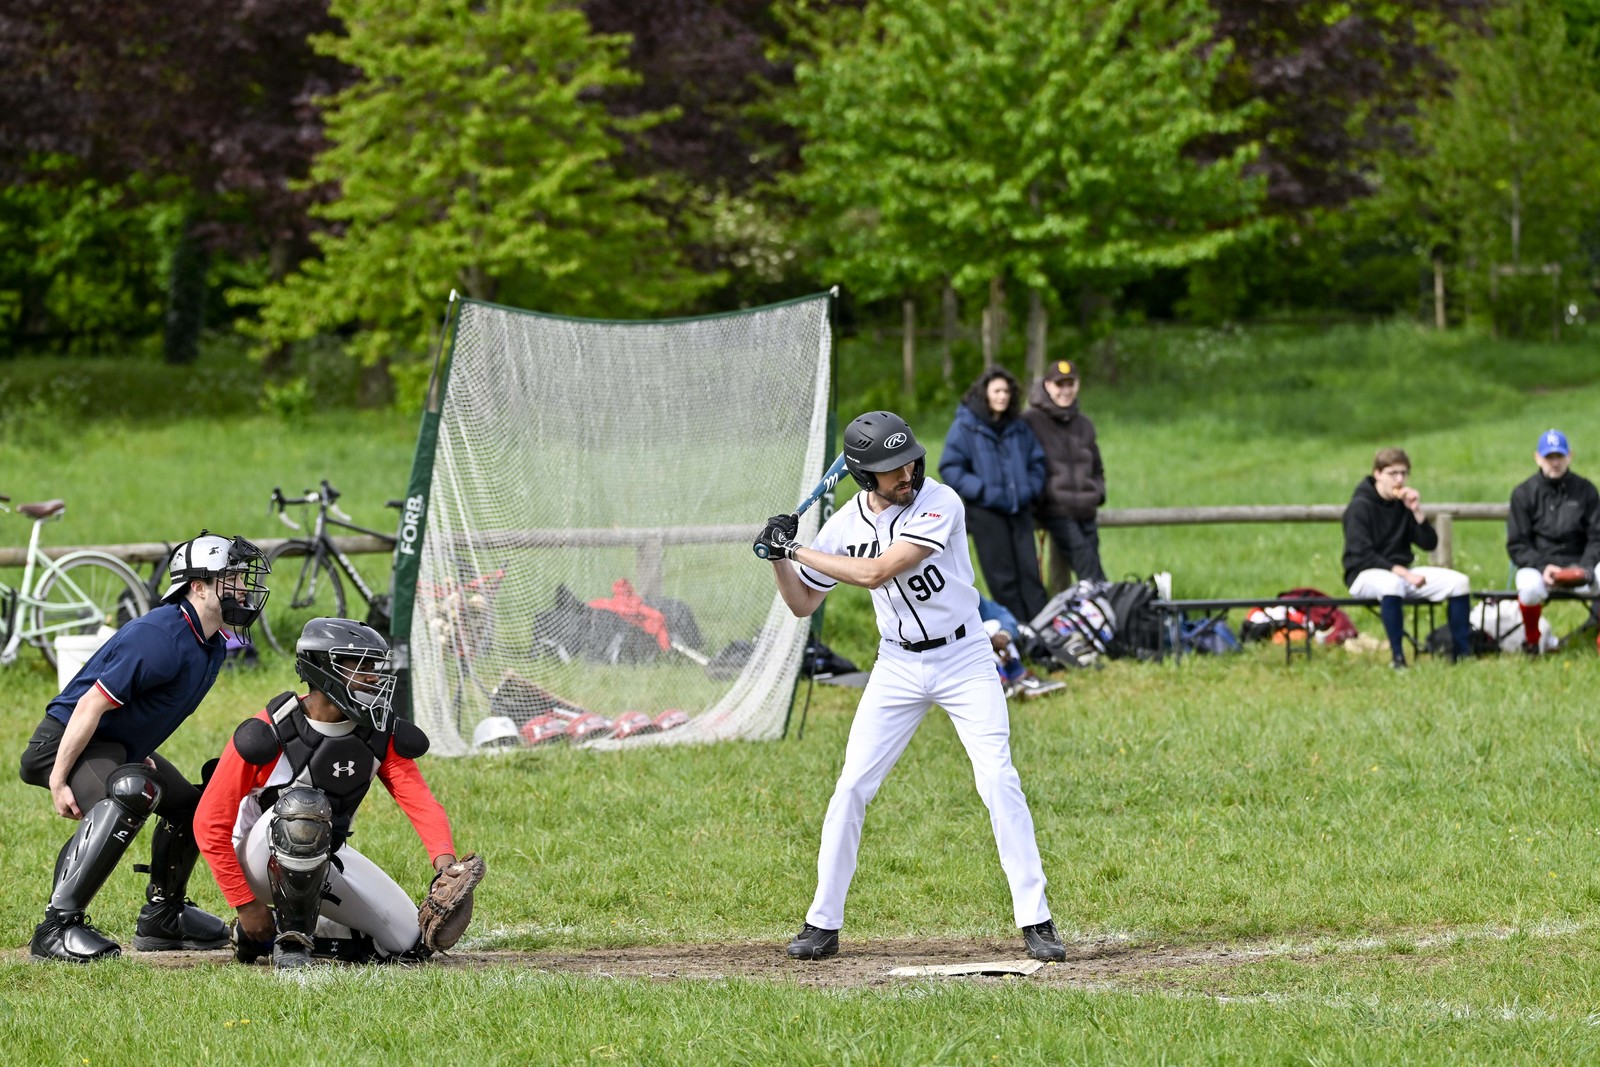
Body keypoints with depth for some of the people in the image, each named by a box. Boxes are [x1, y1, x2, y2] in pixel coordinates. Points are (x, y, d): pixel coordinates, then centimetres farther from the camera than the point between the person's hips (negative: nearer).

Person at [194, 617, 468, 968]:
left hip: (326, 857, 6)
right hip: (259, 857, -6)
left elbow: (420, 801, -18)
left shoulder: (382, 735, -9)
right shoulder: (268, 735, -25)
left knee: (410, 942, -4)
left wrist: (444, 859, -40)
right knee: (303, 806, -39)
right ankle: (290, 939, -22)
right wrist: (246, 905, -18)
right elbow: (210, 823, -19)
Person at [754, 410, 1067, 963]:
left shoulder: (940, 505, -20)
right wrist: (779, 557, -10)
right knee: (851, 788, -2)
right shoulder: (845, 524, -4)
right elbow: (803, 603, 8)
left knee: (999, 783, -14)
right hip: (898, 666, 4)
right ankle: (823, 924, 7)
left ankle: (1035, 921, -8)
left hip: (965, 660, -4)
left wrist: (798, 550, -21)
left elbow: (876, 572, -29)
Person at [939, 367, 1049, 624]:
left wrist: (1031, 489, 3)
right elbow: (950, 469, -6)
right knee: (1003, 577, -1)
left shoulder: (1019, 427, 11)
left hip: (1020, 509, 4)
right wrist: (980, 490, -15)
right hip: (986, 513, -4)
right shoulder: (965, 427, -4)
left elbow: (1037, 462, 20)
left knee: (1030, 573, 0)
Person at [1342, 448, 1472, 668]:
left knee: (1458, 581, -11)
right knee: (1391, 583, -42)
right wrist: (1402, 573, -26)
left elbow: (1430, 544, 6)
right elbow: (1361, 555, -18)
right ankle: (1397, 657, -36)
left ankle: (1462, 653, -8)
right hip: (1365, 576, -7)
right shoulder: (1360, 507, -9)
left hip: (1400, 572, 7)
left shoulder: (1402, 503, 9)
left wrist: (1417, 511, -9)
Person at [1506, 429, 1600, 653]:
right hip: (1536, 564, -1)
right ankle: (1531, 641, -6)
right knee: (1530, 588, -37)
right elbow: (1517, 545, 0)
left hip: (1578, 565, 1)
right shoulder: (1523, 494, 3)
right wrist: (1542, 567, -17)